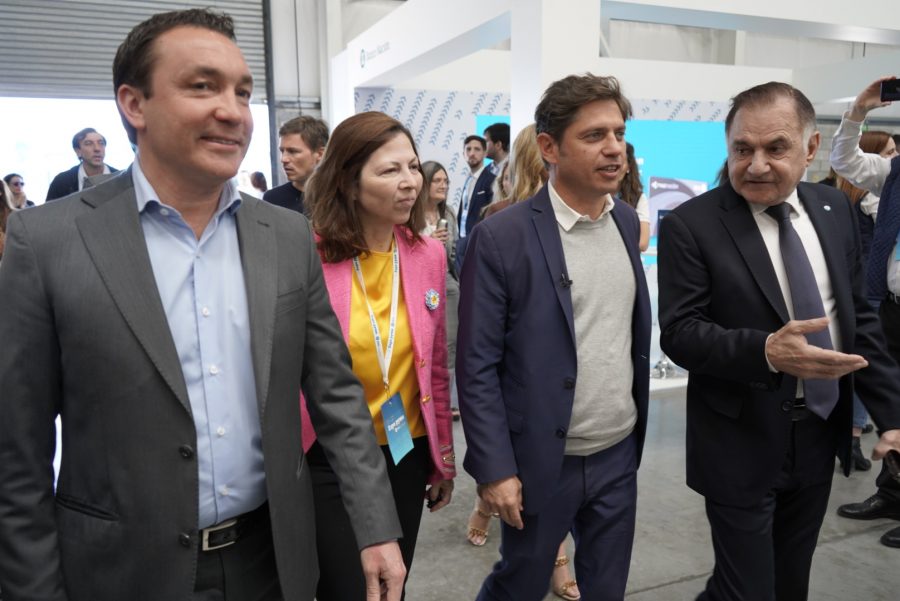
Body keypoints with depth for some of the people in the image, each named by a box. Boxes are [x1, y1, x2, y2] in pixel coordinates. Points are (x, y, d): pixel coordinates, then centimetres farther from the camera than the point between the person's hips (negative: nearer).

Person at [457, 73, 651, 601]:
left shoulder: (627, 223, 3)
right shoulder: (502, 237, -16)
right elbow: (477, 366, -14)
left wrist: (638, 424, 13)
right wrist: (494, 468, -15)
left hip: (619, 454, 5)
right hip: (542, 460, -5)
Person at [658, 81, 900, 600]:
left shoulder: (834, 209, 3)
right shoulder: (691, 225, -14)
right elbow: (679, 333, -17)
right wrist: (766, 351, -33)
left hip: (820, 437, 6)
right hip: (743, 445, -5)